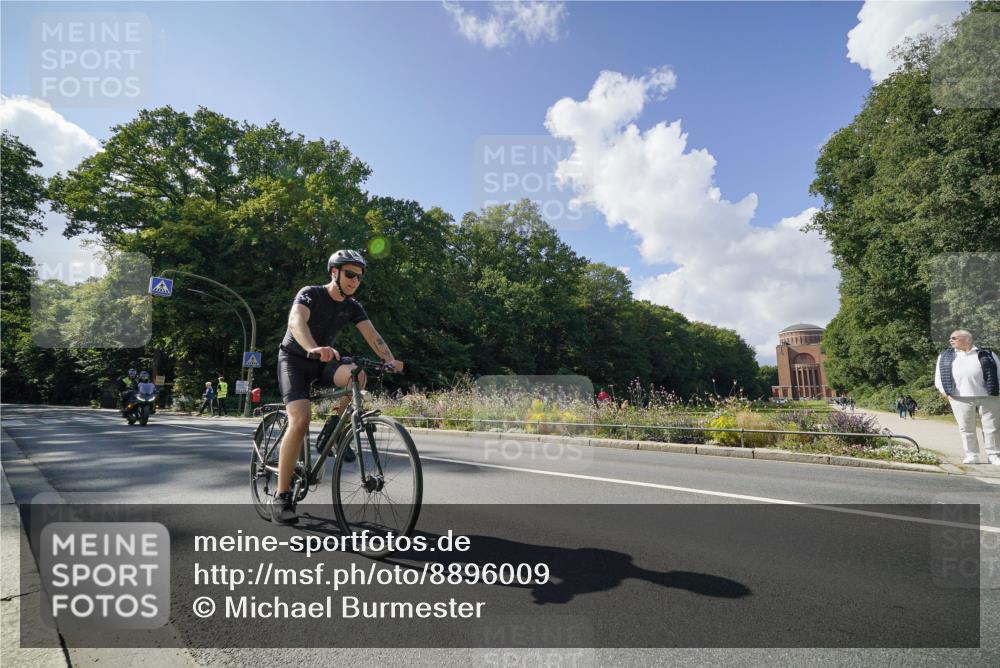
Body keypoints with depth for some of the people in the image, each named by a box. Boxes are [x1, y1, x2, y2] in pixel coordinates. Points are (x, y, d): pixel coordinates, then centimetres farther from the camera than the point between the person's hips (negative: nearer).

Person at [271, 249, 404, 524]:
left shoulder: (353, 307, -2)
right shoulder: (310, 294, -18)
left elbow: (372, 335, -13)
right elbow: (296, 321, -38)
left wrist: (390, 360, -32)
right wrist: (314, 349, -58)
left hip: (322, 362, 5)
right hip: (294, 360, -4)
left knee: (357, 375, -28)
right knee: (300, 420, -25)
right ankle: (281, 496, -14)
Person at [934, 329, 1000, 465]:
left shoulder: (986, 354, 10)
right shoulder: (945, 356, 15)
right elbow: (939, 374, 14)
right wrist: (943, 390, 1)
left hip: (988, 397, -1)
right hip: (960, 398, 1)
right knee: (966, 428, 1)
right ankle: (972, 455, 9)